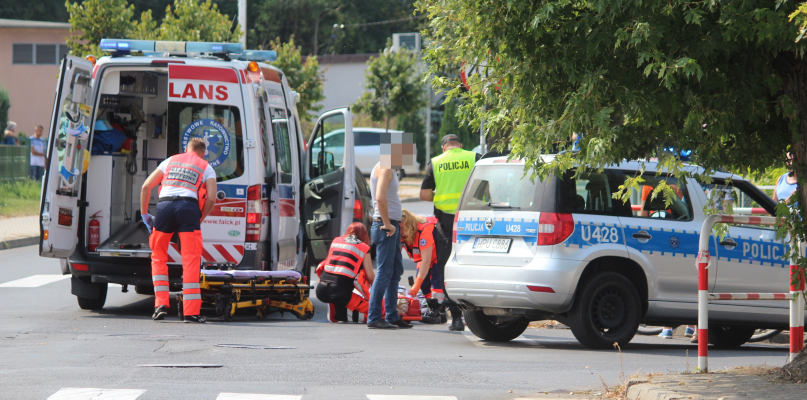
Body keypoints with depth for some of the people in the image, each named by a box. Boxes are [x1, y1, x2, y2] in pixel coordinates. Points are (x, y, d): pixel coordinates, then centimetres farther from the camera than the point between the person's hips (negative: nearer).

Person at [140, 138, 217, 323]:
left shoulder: (170, 161, 28)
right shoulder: (206, 168, 22)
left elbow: (146, 186, 19)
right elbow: (211, 198, 6)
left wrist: (144, 213, 27)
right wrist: (199, 220, 19)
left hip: (164, 205, 2)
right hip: (188, 207, -2)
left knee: (158, 257, 17)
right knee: (191, 260, -2)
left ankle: (161, 304, 10)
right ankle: (191, 311, -6)